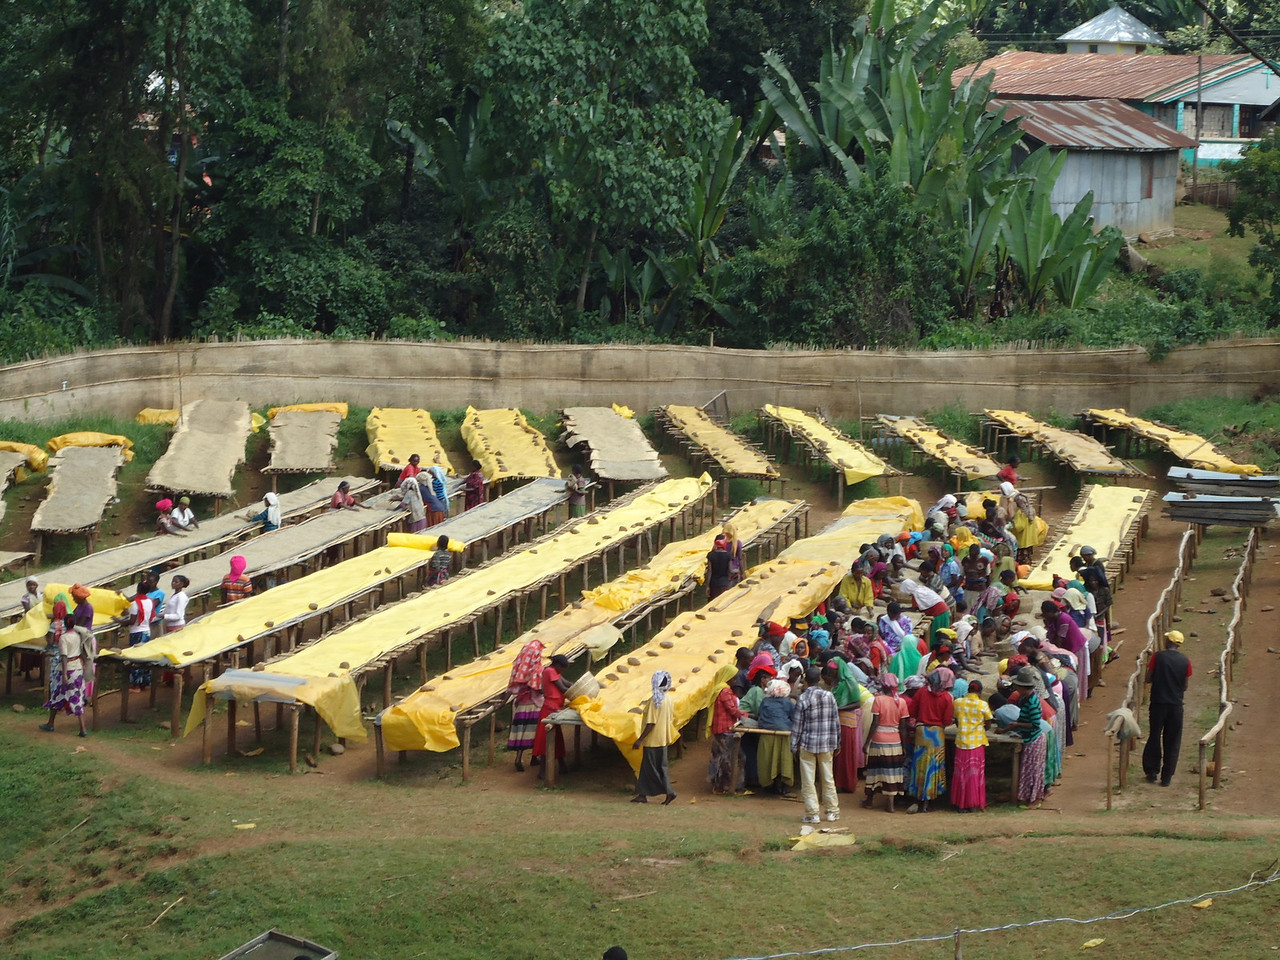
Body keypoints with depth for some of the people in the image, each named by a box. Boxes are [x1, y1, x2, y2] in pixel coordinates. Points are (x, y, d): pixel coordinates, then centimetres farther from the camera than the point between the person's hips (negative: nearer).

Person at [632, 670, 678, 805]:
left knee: (653, 769, -1)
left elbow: (651, 723, -22)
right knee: (646, 768, 12)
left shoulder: (655, 700, -19)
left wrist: (640, 739, -18)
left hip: (653, 741, -8)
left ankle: (669, 792, -3)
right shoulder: (668, 700, 6)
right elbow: (671, 720, 12)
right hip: (663, 740, 8)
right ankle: (642, 794, 12)